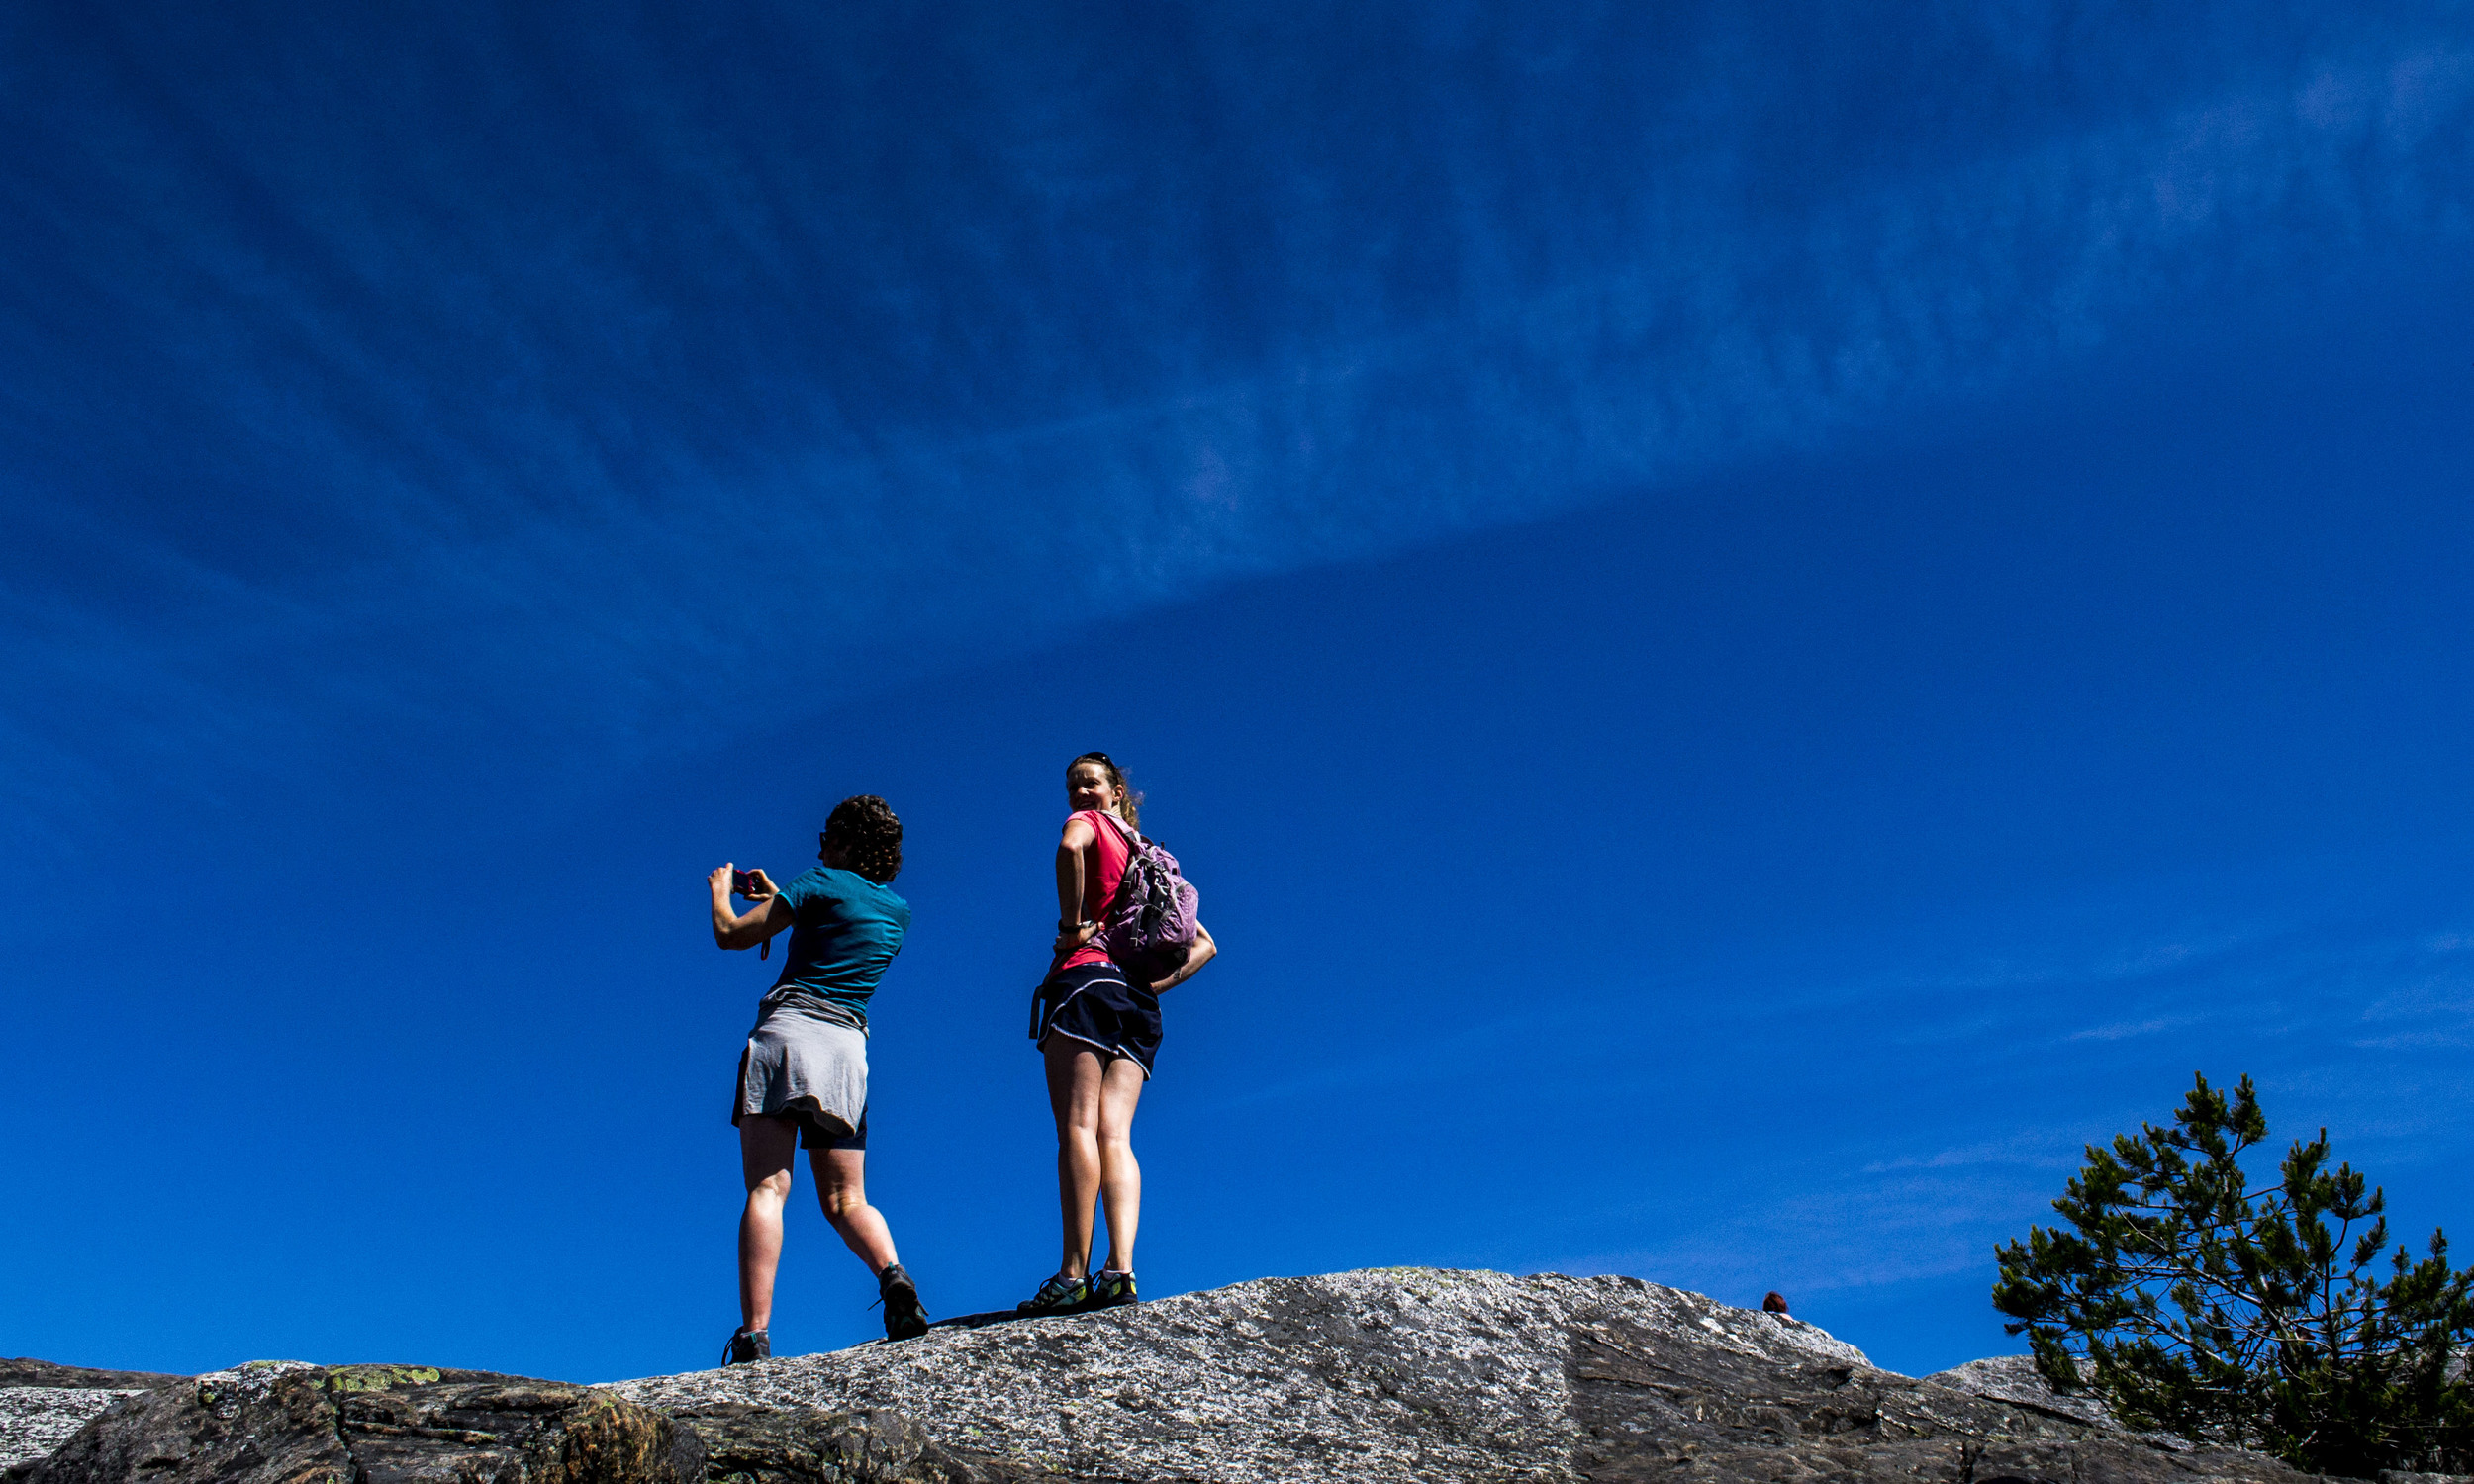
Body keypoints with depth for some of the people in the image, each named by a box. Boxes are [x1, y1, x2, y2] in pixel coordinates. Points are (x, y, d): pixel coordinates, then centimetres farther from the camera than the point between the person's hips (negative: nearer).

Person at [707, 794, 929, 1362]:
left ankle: (755, 1332, -22)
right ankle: (893, 1274, -20)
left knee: (767, 1188, -11)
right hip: (848, 1044, 5)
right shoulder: (897, 911, 19)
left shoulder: (825, 883, 1)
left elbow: (730, 934, 3)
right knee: (846, 1199, 9)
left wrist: (721, 891, 24)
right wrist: (778, 898, 42)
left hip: (788, 1028, -5)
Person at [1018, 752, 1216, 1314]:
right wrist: (1158, 983, 13)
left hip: (1086, 977, -7)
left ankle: (1074, 1275, -21)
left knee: (1078, 1126, -14)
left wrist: (1072, 924, -11)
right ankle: (1120, 1270, -20)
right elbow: (1205, 944, 27)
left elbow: (1070, 848, -20)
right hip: (1138, 1000, 7)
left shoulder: (1089, 823, 10)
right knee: (1116, 1134, -5)